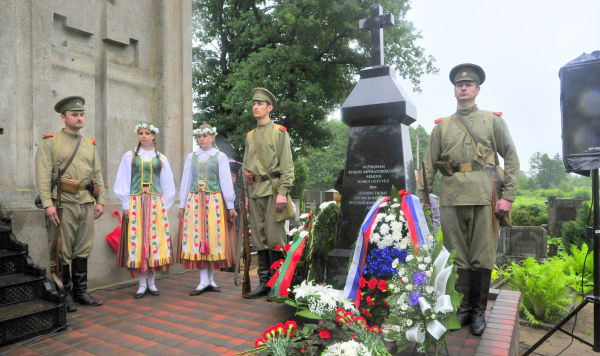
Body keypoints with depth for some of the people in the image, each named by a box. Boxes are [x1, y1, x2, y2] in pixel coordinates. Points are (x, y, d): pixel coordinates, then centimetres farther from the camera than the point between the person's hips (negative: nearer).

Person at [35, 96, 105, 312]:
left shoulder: (90, 145, 16)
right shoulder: (50, 142, 2)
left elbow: (98, 175, 16)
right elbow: (43, 175, -6)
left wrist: (100, 201, 8)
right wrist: (48, 204, -15)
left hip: (87, 204, 5)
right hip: (63, 203, -4)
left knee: (83, 250, 10)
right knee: (63, 252, 1)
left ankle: (80, 292, 20)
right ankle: (65, 295, 13)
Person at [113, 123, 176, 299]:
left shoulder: (161, 158, 11)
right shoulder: (129, 156, 9)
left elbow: (168, 185, 13)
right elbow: (123, 182, 6)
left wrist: (164, 206, 6)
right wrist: (126, 205, -1)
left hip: (156, 203, 1)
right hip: (136, 203, -1)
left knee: (155, 240, -1)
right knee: (137, 240, -3)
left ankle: (151, 282, 11)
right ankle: (142, 284, 7)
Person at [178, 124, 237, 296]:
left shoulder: (220, 157, 4)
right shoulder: (191, 157, 12)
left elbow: (226, 181, 0)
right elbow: (185, 181, 14)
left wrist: (230, 206, -3)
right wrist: (182, 205, 11)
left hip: (214, 201, -2)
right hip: (194, 201, 2)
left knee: (213, 238, 1)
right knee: (197, 239, -3)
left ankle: (210, 279, 12)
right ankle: (204, 281, 2)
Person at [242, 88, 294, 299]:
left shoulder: (279, 132, 3)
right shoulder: (249, 136, 20)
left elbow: (287, 165, -5)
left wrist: (282, 192, -15)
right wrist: (246, 195, 14)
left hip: (272, 189, -6)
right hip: (254, 192, 6)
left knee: (275, 238, -5)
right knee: (259, 240, 7)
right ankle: (265, 282, 16)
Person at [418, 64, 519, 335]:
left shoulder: (493, 121, 11)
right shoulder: (441, 127, 14)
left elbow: (512, 158, 7)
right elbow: (429, 166, 12)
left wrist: (508, 197, -2)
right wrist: (422, 199, 5)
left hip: (483, 197, -1)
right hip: (451, 198, 2)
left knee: (482, 257, 3)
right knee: (456, 256, 7)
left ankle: (479, 311, 18)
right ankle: (463, 307, 21)